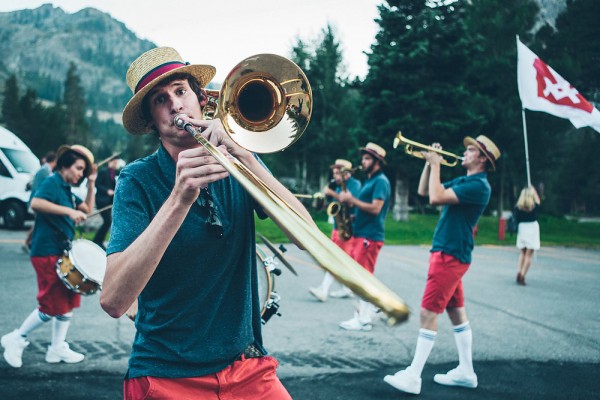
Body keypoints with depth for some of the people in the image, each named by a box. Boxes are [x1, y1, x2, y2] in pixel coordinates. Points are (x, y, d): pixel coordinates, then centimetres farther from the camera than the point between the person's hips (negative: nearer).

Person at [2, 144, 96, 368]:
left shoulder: (67, 190, 14)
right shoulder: (52, 183, -13)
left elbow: (88, 209, 17)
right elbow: (35, 203, -30)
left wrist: (91, 184, 9)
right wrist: (69, 211, -32)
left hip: (63, 252, 10)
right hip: (47, 252, -10)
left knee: (68, 300, 11)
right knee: (52, 305, -7)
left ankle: (57, 348, 19)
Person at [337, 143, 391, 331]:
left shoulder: (380, 181, -10)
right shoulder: (369, 181, 20)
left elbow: (375, 208, -20)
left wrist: (352, 200, -16)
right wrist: (350, 203, 6)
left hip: (370, 236, -10)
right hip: (359, 233, 10)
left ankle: (364, 320, -4)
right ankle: (364, 312, 19)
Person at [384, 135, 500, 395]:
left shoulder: (478, 186, -16)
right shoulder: (463, 181, 14)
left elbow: (436, 198, -26)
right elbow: (423, 191, 18)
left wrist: (436, 164, -15)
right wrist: (430, 163, 6)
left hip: (450, 256, -10)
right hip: (447, 254, 10)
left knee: (429, 313, -9)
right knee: (456, 311, 13)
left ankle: (413, 377, -5)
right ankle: (466, 372, 22)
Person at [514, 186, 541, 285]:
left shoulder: (518, 207, -4)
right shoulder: (534, 206, -8)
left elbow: (516, 219, -2)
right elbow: (538, 200, 15)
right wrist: (534, 190, 26)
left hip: (521, 229, 3)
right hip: (532, 229, -3)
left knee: (523, 253, 20)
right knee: (529, 255, 1)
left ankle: (520, 272, 12)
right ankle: (522, 276, -6)